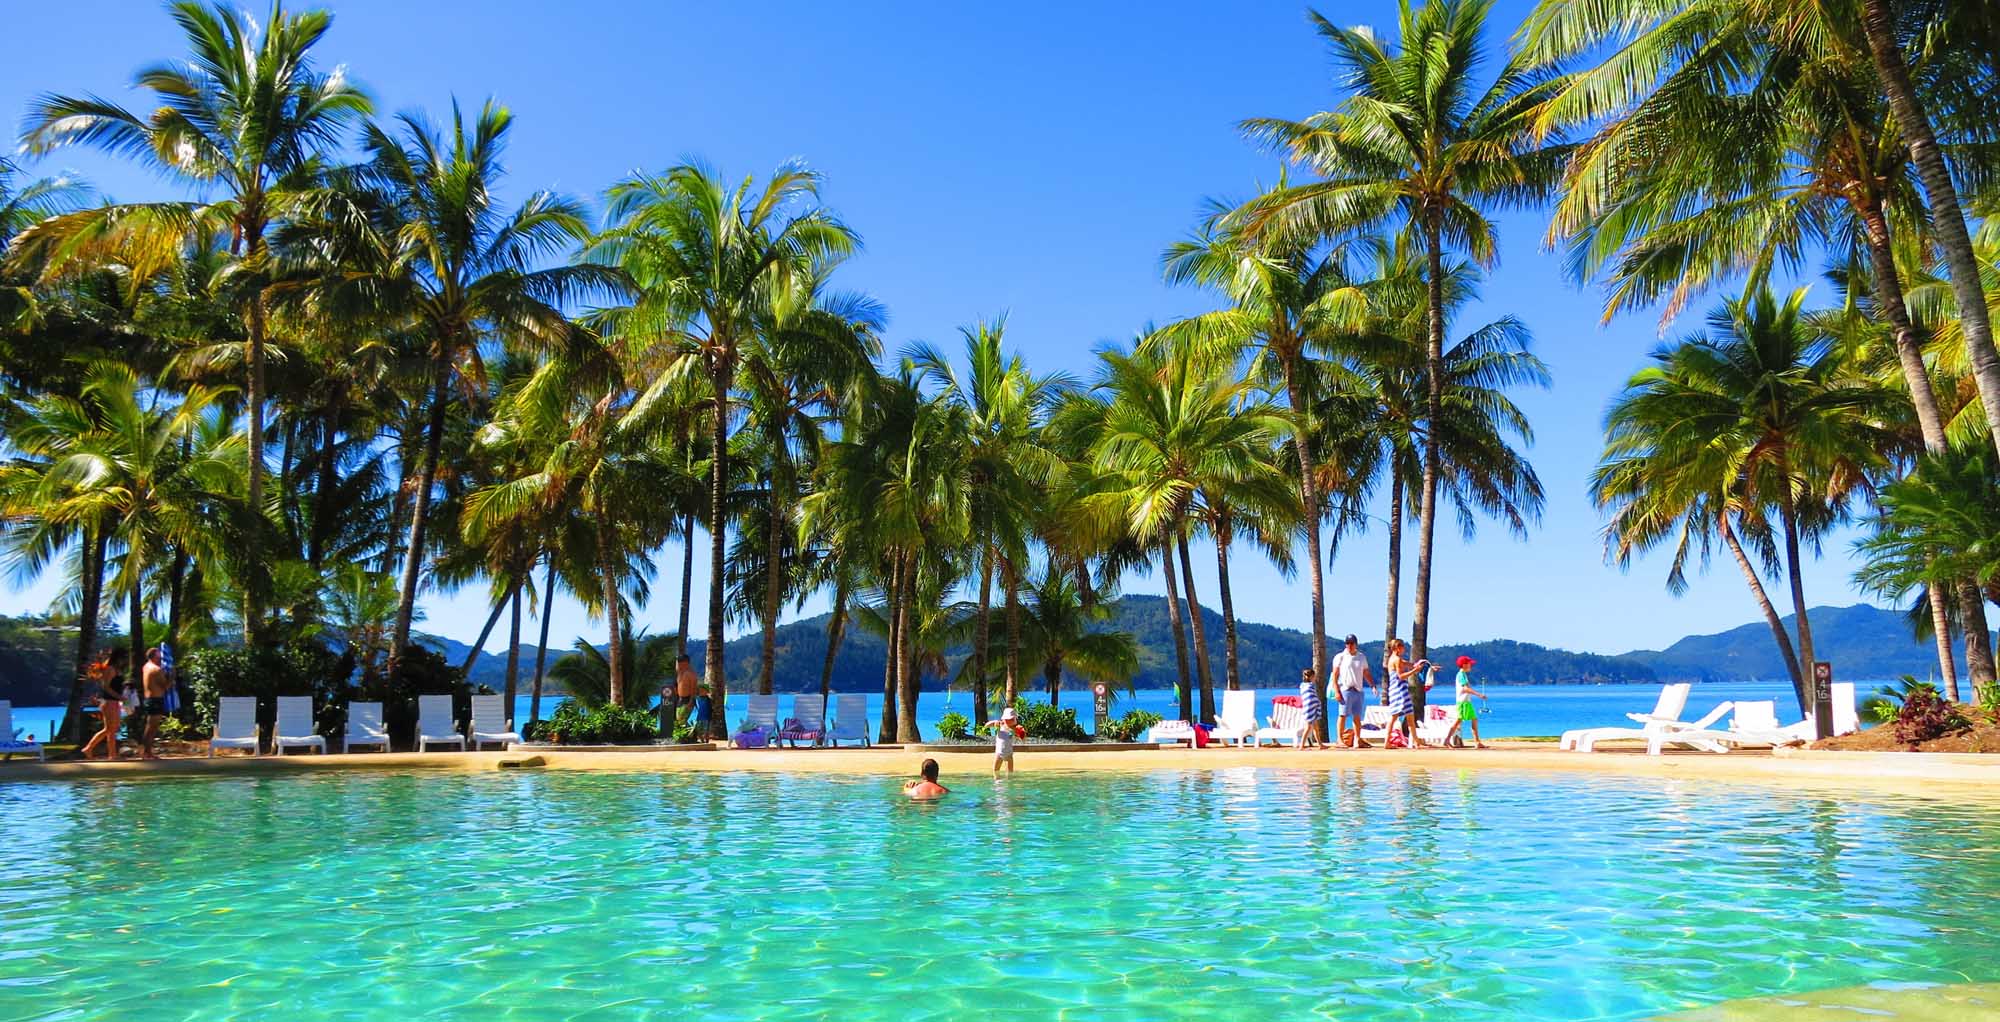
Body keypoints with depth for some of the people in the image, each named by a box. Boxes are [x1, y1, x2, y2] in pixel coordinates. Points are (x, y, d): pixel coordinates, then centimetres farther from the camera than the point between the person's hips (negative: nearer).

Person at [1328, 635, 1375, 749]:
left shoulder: (1362, 657, 14)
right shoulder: (1340, 657, 1)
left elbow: (1367, 674, 16)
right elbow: (1334, 676, -2)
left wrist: (1373, 685, 0)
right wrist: (1336, 691, -10)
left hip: (1359, 691, 4)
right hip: (1345, 690, -4)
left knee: (1357, 716, 5)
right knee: (1343, 715, -5)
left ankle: (1357, 740, 7)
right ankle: (1340, 738, -2)